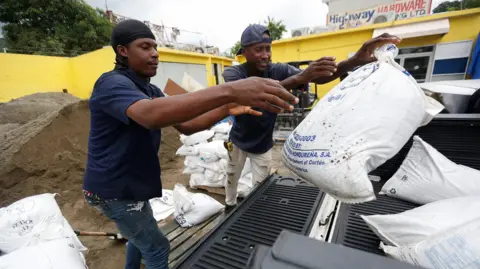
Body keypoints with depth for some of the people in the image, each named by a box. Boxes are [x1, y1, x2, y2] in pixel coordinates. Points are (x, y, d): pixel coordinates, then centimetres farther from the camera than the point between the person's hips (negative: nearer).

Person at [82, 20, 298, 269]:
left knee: (141, 234, 29)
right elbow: (150, 114, -47)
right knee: (156, 247, 6)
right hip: (114, 187, -8)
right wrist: (229, 90, -57)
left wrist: (227, 109, -21)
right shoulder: (112, 83, -23)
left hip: (128, 181, 9)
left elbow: (185, 125, -4)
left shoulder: (151, 90, 5)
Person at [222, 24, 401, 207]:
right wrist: (299, 78, -55)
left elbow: (319, 78, -31)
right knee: (232, 177, 22)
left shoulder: (277, 70, -18)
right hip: (238, 141, 1)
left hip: (263, 145, 0)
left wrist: (355, 60, -50)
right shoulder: (232, 73, -22)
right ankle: (230, 205, 51)